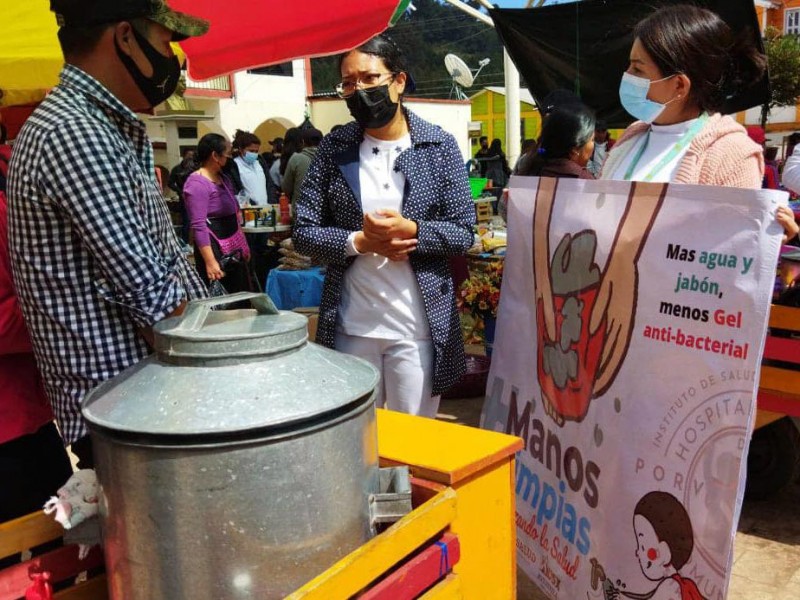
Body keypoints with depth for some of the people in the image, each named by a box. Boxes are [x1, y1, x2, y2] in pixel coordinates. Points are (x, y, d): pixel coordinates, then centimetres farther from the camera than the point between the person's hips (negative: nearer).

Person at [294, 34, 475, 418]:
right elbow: (303, 232, 1)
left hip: (419, 325, -1)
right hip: (350, 325, 2)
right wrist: (359, 242, -16)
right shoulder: (334, 147, 2)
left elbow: (463, 233, -4)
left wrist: (410, 231, -21)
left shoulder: (439, 145, -2)